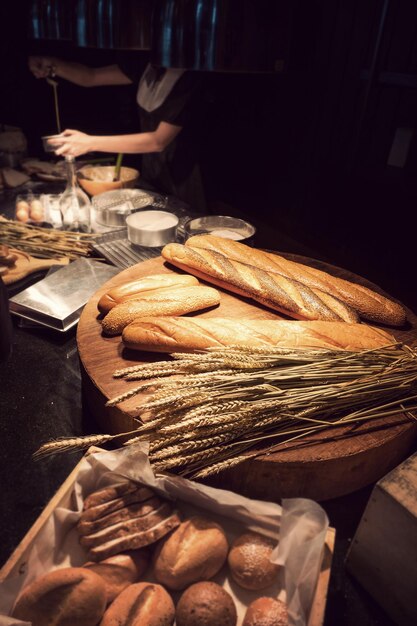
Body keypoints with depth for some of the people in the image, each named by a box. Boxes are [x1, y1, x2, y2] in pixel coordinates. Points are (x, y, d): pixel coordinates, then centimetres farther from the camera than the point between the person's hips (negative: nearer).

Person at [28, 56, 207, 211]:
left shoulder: (188, 77, -20)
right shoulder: (148, 65, 1)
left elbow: (159, 140, -25)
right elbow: (91, 77, 7)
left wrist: (91, 143, -28)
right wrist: (52, 66, -12)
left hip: (180, 184, -7)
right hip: (151, 175, 7)